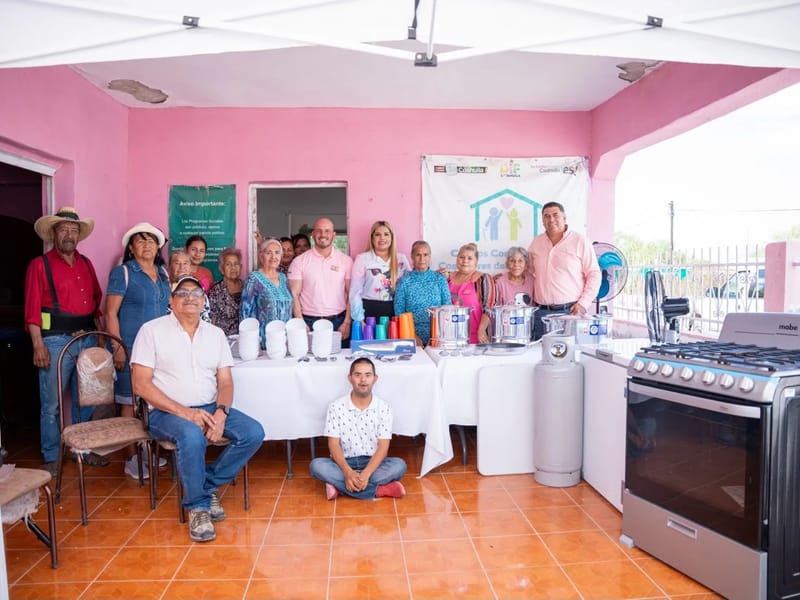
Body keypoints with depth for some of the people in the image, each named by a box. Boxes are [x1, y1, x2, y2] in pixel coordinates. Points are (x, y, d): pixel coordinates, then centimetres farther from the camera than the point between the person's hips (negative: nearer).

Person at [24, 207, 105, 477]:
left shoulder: (86, 264, 14)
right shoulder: (40, 265, -3)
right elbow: (32, 308, -8)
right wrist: (38, 345, -15)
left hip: (87, 339, 5)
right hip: (56, 341, -5)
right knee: (51, 404, 1)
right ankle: (51, 459, 13)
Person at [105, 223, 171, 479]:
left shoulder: (163, 273, 13)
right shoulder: (122, 272, -4)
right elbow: (110, 313, -8)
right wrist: (117, 348, -15)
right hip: (131, 348, -5)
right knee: (130, 402, 1)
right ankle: (132, 459, 10)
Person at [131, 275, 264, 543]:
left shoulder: (216, 333, 11)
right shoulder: (152, 330, -1)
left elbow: (225, 381, 8)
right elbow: (141, 384, -8)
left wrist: (221, 412, -14)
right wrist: (184, 412, -18)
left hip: (209, 409, 4)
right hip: (167, 411, -4)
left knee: (254, 432, -19)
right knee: (192, 435, -36)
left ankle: (207, 485, 2)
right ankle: (197, 505, -12)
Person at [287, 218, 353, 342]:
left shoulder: (346, 260, 5)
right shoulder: (299, 261, 2)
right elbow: (294, 295, 0)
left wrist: (347, 323, -4)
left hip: (338, 322, 1)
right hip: (309, 322, -1)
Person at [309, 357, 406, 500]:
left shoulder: (383, 408, -6)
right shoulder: (336, 406, -6)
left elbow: (383, 447, -11)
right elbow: (333, 444, -9)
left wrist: (365, 474, -27)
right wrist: (348, 472, -27)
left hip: (372, 463, 0)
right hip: (345, 463, 0)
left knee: (399, 465, -28)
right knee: (316, 465, -29)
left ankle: (340, 486, -26)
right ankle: (380, 489, -31)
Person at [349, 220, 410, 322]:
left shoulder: (401, 259, 8)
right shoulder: (362, 258, 0)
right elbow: (355, 291, -2)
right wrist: (359, 319, -9)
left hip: (395, 310, 2)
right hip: (369, 310, -2)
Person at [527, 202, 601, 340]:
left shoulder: (580, 241, -1)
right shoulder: (536, 243, 12)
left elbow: (594, 275, -2)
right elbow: (530, 271, 24)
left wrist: (583, 303, -10)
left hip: (571, 311, -4)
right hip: (541, 312, 4)